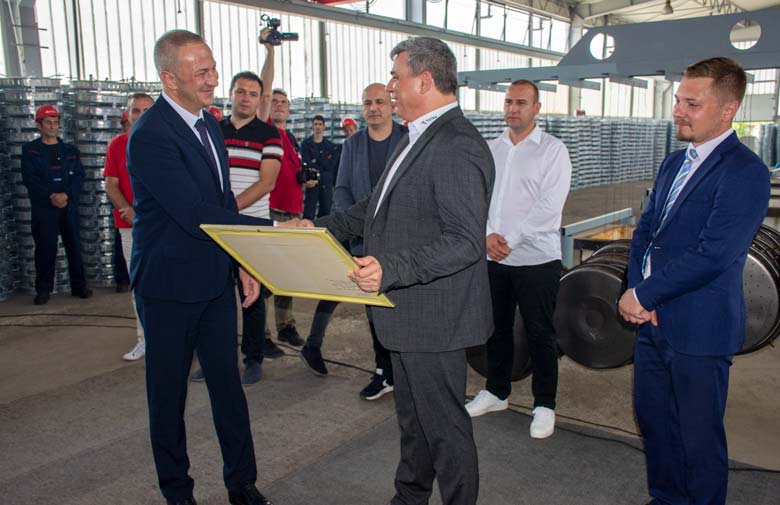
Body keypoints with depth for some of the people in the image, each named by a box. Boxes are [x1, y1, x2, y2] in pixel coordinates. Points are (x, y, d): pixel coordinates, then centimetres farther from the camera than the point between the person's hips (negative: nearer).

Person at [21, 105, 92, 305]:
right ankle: (43, 289, 6)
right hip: (43, 207, -2)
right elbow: (30, 178, -3)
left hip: (69, 206, 2)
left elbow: (79, 176, 4)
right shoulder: (30, 150, 6)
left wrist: (66, 195, -12)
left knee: (74, 246, 2)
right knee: (45, 248, -3)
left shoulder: (70, 150, 13)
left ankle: (79, 285, 11)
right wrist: (51, 196, -15)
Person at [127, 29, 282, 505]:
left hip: (216, 279, 7)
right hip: (170, 285, -7)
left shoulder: (209, 123, 7)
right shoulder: (151, 136, -21)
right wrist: (274, 229, -28)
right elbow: (197, 215, -28)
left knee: (227, 381, 13)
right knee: (169, 390, 10)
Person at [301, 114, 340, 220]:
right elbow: (307, 163, -7)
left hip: (327, 183, 2)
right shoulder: (306, 144, 5)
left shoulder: (330, 146, 10)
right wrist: (324, 163, -6)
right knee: (309, 213, -5)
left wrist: (317, 161, -8)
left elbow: (331, 164, -3)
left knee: (326, 211, 5)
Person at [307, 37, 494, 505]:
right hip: (408, 312, 10)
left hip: (435, 317, -10)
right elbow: (377, 208, 18)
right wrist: (322, 228, 8)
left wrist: (390, 270, -36)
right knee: (413, 417, 25)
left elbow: (465, 242, -28)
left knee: (444, 423, 7)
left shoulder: (457, 148, -22)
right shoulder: (417, 138, 12)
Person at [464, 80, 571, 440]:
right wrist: (488, 235, -13)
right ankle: (497, 391, 33)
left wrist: (509, 241, -17)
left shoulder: (553, 150, -6)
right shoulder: (491, 149, 9)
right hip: (493, 258, 5)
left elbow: (548, 206, -14)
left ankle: (544, 405, 20)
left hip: (536, 259, -5)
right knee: (497, 328, 16)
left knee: (540, 334, 5)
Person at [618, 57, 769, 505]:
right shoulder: (674, 164, 12)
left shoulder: (745, 171, -15)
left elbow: (712, 254, -22)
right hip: (654, 319, 8)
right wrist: (636, 289, -5)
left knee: (698, 435, 7)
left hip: (699, 329, -8)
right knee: (653, 418, 20)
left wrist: (643, 295, -15)